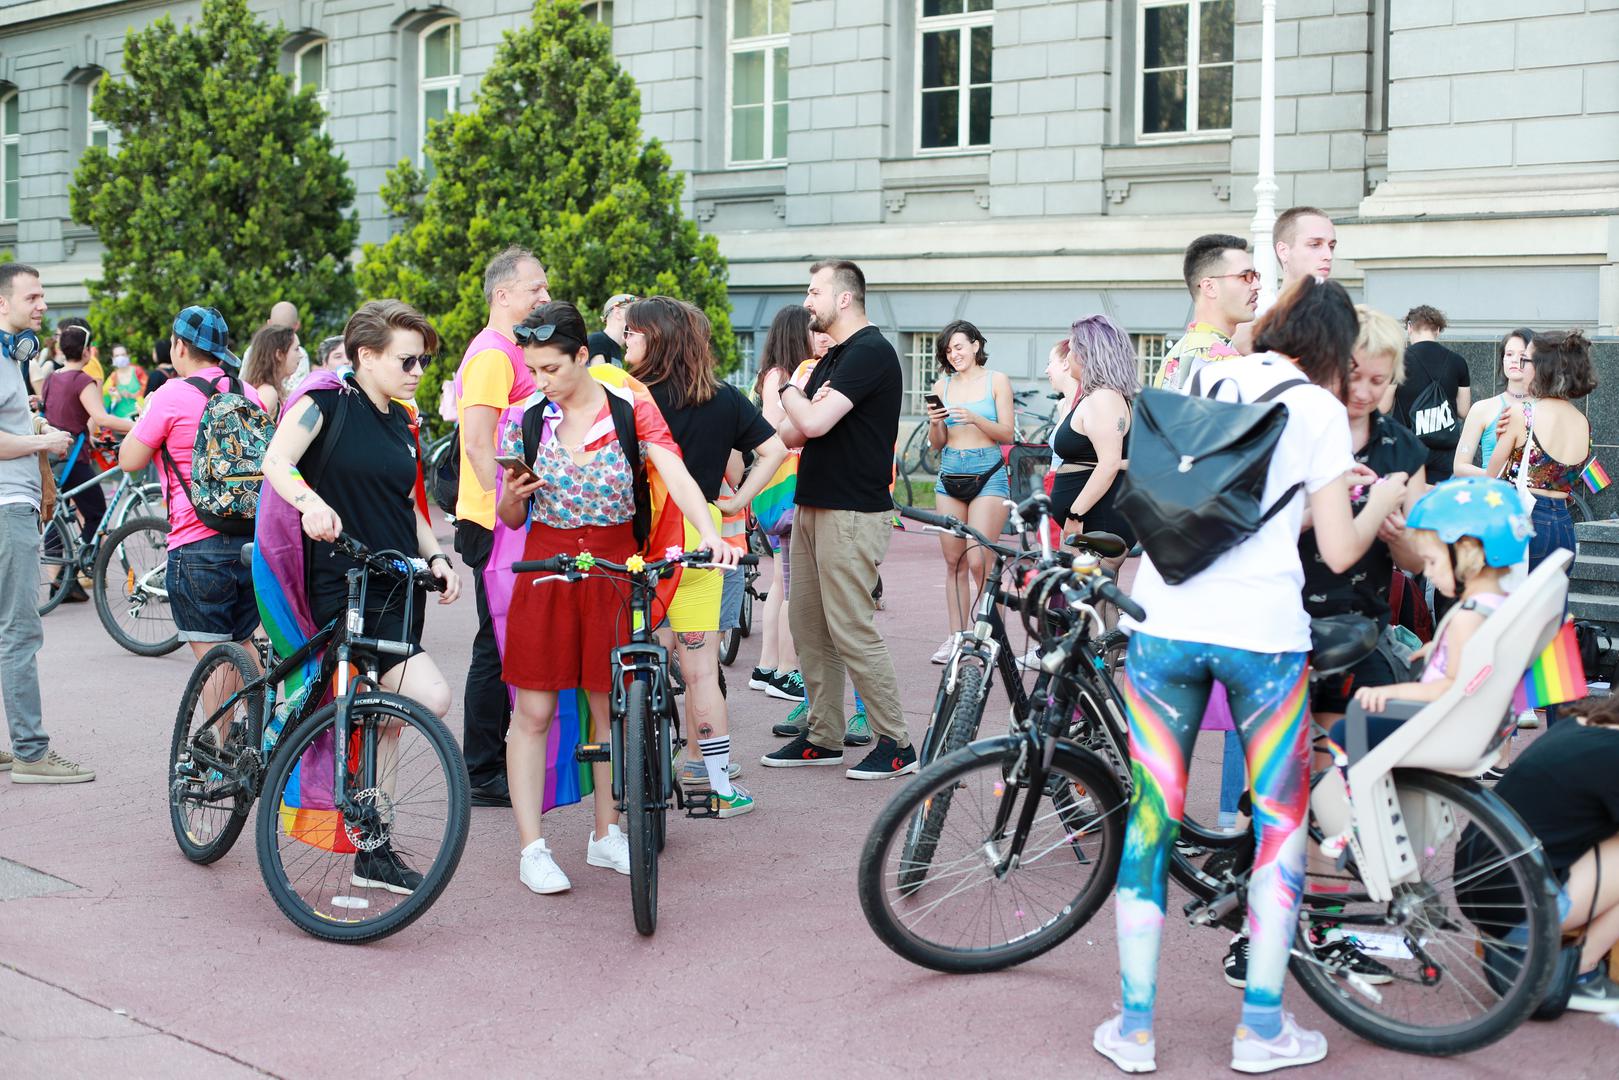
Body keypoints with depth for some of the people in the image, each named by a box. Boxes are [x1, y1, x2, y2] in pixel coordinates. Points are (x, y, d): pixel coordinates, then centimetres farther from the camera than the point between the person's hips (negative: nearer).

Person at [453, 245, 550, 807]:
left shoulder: (510, 353, 19)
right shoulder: (492, 354, -14)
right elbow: (479, 445, -22)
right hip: (497, 525, -10)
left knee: (510, 644, 14)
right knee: (497, 646, -5)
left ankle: (496, 761, 23)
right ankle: (483, 774, 2)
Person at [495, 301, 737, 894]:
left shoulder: (631, 408, -4)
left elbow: (676, 475, -17)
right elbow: (510, 520, 8)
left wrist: (710, 533, -34)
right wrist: (513, 495, -16)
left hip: (614, 567, -1)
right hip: (546, 567, 1)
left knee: (611, 708, 7)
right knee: (534, 711, -2)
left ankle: (605, 834, 22)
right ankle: (532, 847, 4)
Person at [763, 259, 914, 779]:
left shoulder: (871, 352, -13)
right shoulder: (833, 358, 18)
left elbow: (814, 423, -23)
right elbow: (793, 433, 14)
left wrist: (787, 392, -2)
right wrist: (806, 406, -8)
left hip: (852, 514, -10)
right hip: (813, 506, 10)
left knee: (851, 629, -9)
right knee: (807, 623, 11)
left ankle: (896, 744, -1)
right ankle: (824, 736, 19)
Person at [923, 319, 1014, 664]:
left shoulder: (996, 380, 2)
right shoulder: (942, 385, 11)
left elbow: (1007, 434, -4)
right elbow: (937, 444, 12)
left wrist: (974, 418, -18)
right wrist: (935, 423, -8)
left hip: (988, 475, -4)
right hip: (950, 476, 4)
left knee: (979, 561, -12)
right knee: (954, 562, 5)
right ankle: (956, 637, 10)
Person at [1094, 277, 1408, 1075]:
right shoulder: (1320, 409, 2)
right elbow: (1339, 551, -1)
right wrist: (1384, 499, 20)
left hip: (1164, 624, 3)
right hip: (1261, 631, -3)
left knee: (1151, 817, 9)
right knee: (1282, 820, 11)